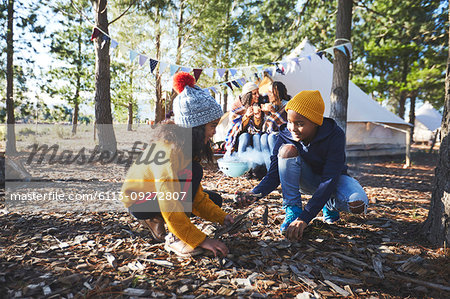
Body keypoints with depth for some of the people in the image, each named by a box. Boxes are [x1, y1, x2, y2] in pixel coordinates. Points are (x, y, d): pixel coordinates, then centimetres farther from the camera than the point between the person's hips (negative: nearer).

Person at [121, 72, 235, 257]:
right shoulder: (168, 150, -32)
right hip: (139, 201, -8)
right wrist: (200, 240, -30)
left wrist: (221, 217, -10)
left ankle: (156, 220, 9)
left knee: (214, 200, 3)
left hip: (163, 194, 9)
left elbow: (197, 195, -2)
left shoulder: (189, 147, -5)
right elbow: (170, 208, -34)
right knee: (193, 172, -29)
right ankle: (175, 239, -17)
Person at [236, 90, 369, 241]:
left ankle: (330, 205, 3)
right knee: (287, 149, -31)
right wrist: (255, 193, -44)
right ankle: (293, 210, -22)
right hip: (306, 181, 1)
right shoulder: (285, 135, -21)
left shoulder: (335, 135, -30)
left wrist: (305, 218, -44)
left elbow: (329, 179, -36)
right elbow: (274, 174, -21)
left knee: (358, 204, -34)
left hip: (333, 179, -1)